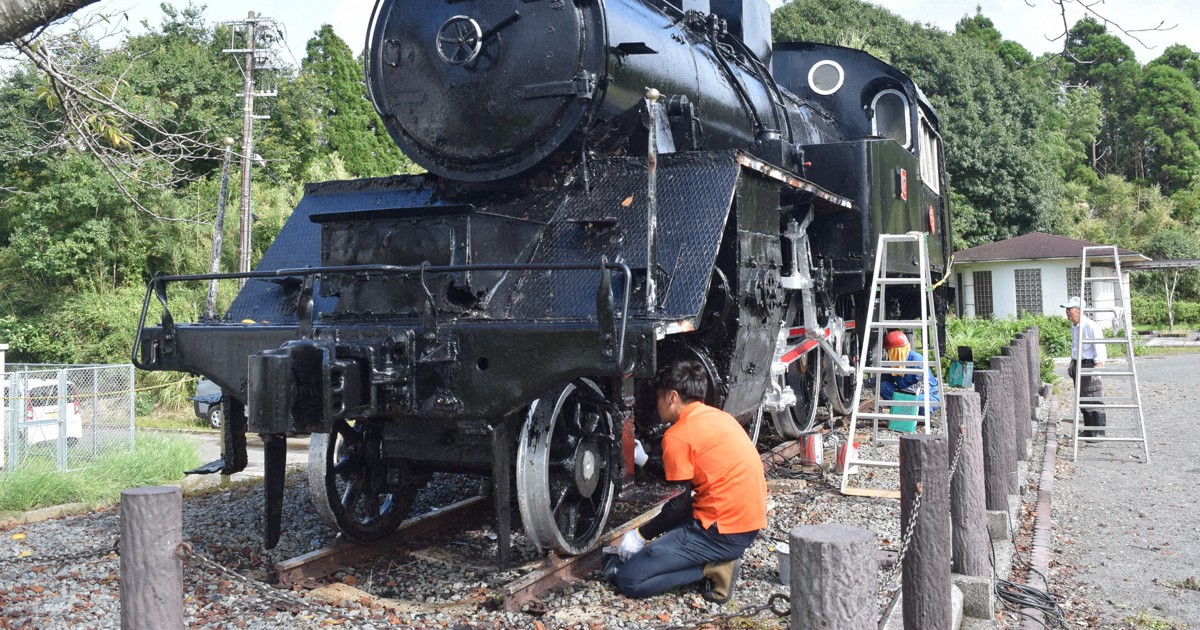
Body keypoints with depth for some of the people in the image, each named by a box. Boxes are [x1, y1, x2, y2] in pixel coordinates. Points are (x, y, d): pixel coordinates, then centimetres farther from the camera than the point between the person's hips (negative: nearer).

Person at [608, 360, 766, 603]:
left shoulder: (677, 435, -12)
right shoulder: (719, 416, 12)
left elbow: (679, 503, -10)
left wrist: (641, 535, 1)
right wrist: (644, 461, 30)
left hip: (722, 531, -9)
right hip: (749, 524, 9)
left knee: (629, 580, -5)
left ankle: (712, 569, -6)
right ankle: (717, 560, 9)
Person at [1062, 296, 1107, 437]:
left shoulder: (1091, 326, -15)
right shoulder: (1073, 327, 14)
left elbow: (1100, 347, -19)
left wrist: (1098, 364, -29)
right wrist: (1072, 362, 25)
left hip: (1089, 365, -9)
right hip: (1078, 365, 9)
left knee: (1094, 399, -8)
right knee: (1082, 399, 12)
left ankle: (1099, 432, -4)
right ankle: (1088, 431, 19)